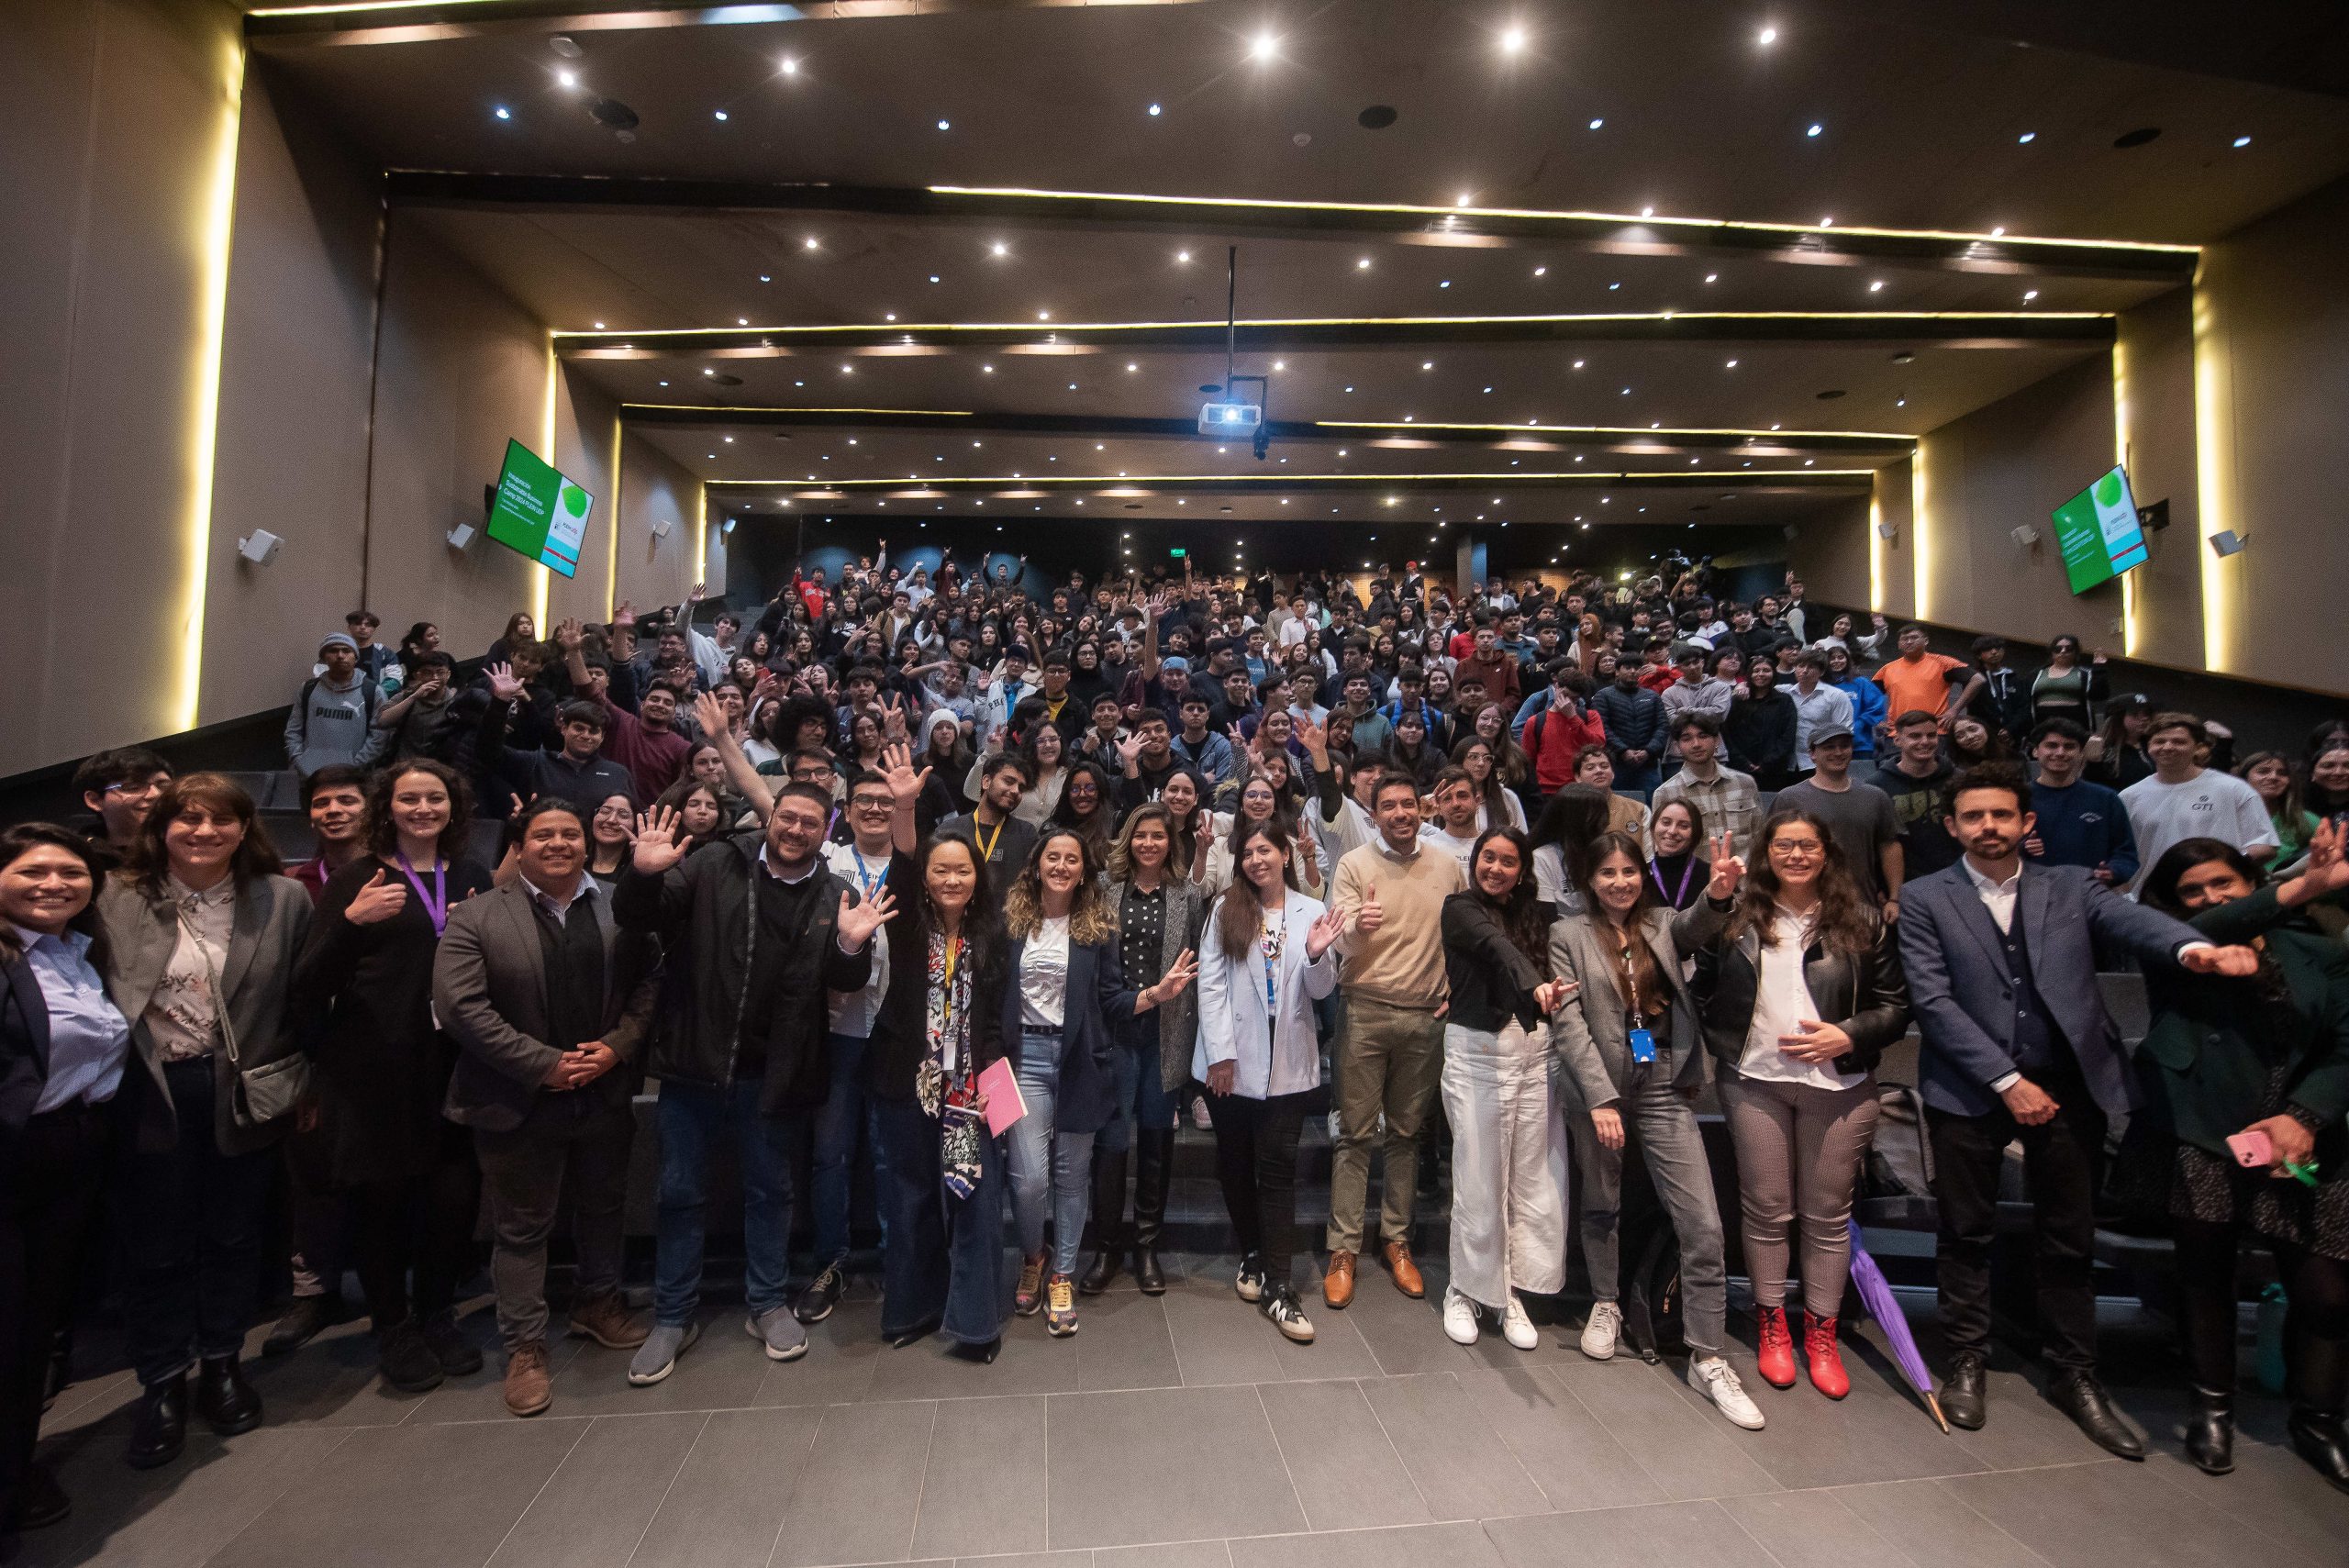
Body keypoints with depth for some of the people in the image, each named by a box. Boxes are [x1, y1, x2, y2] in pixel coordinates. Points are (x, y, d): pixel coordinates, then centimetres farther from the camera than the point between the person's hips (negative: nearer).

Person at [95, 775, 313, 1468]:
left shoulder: (283, 899, -4)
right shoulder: (117, 899, -3)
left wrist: (302, 1085, -2)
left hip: (243, 1091, 0)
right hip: (150, 1094, 0)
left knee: (233, 1234, 15)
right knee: (155, 1244, 11)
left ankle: (221, 1361, 35)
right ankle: (162, 1383, 31)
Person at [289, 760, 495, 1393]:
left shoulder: (472, 877, 10)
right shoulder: (358, 878, 0)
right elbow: (309, 987, -6)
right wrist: (351, 921, -22)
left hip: (453, 1062, 2)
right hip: (375, 1067, -2)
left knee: (457, 1193, 0)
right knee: (381, 1197, 6)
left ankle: (436, 1315, 24)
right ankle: (393, 1329, 28)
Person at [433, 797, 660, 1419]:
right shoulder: (476, 917, -7)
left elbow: (647, 984, 0)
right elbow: (458, 1006, -14)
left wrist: (616, 1047, -13)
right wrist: (544, 1064, -17)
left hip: (605, 1095, 3)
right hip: (520, 1105, -3)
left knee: (603, 1208, 20)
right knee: (522, 1227, 11)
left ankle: (598, 1303, 43)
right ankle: (524, 1346, 28)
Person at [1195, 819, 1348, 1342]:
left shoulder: (1313, 912, 1)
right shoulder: (1226, 909, -1)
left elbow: (1321, 991, 2)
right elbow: (1210, 983, -4)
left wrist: (1317, 955, -19)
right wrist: (1220, 1054, -10)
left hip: (1287, 1061, 0)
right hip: (1233, 1060, 1)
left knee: (1278, 1168, 0)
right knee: (1235, 1163, 13)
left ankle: (1278, 1287, 8)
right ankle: (1252, 1255, 34)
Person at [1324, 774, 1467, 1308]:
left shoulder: (1448, 867, 6)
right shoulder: (1354, 864, -3)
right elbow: (1343, 944, -10)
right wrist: (1358, 926, -32)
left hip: (1426, 1017, 3)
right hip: (1365, 1012, -2)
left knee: (1406, 1132, 13)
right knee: (1355, 1133, 3)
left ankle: (1396, 1239, 27)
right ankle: (1343, 1250, 13)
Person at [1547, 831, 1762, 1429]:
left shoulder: (1661, 925, 7)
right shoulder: (1568, 934, -1)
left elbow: (1693, 926, -18)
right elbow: (1568, 1023, -8)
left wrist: (1717, 894, -39)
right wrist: (1600, 1096, -15)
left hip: (1665, 1089, 2)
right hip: (1599, 1089, -1)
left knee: (1704, 1226, -2)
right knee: (1602, 1205, 16)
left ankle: (1708, 1360, 11)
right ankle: (1606, 1304, 40)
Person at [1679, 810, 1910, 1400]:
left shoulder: (1862, 920, 0)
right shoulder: (1738, 914, 0)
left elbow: (1896, 1005, 3)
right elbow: (1701, 984, 1)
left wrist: (1849, 1035, -12)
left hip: (1839, 1085, 0)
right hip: (1754, 1083, 0)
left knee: (1828, 1213, 11)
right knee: (1765, 1209, 9)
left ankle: (1821, 1334, 28)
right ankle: (1772, 1326, 27)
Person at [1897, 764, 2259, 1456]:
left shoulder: (2070, 886, 6)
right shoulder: (1923, 899, -2)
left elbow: (2130, 920, -15)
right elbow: (1932, 1001, -8)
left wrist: (2192, 947, -37)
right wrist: (2006, 1080, -12)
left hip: (2066, 1087, 2)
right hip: (1969, 1090, -2)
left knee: (2069, 1239, 13)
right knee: (1966, 1233, 10)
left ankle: (2073, 1374, 31)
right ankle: (1967, 1362, 27)